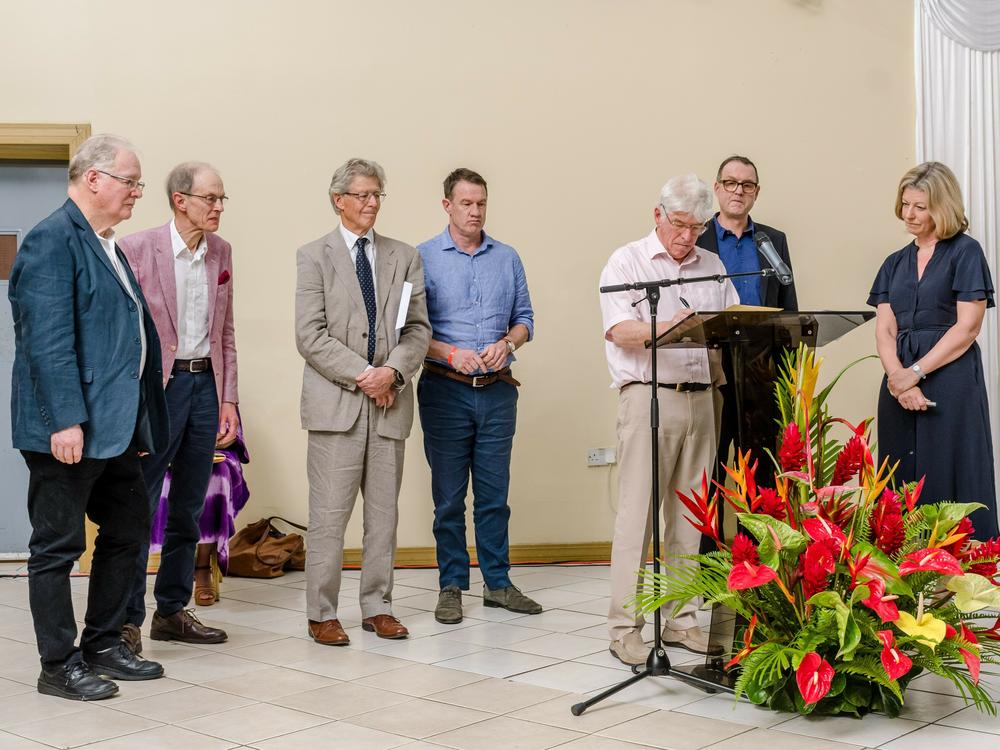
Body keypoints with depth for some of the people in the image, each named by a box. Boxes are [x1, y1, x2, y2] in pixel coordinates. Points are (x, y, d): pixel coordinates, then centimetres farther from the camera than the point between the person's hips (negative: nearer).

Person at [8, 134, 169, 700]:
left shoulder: (107, 244, 16)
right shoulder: (53, 240, -13)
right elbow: (49, 339, -21)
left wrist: (140, 420, 19)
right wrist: (65, 420, -25)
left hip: (116, 423, 10)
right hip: (70, 429, -10)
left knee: (129, 532, 16)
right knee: (59, 547, 2)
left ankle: (103, 644, 29)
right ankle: (59, 666, 13)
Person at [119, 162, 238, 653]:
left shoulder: (221, 252, 9)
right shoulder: (137, 249, -9)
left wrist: (228, 400, 9)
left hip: (206, 384, 6)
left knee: (188, 509, 13)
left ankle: (172, 611, 24)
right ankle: (126, 619, 9)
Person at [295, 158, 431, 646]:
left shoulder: (404, 257, 13)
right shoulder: (315, 256, 3)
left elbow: (418, 328, 8)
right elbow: (310, 335, -5)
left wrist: (393, 371, -9)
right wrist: (361, 376, -12)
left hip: (390, 401, 4)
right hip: (336, 402, -4)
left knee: (384, 512, 8)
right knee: (329, 513, -3)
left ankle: (378, 607, 17)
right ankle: (322, 614, 6)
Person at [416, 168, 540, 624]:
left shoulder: (507, 258, 9)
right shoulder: (423, 258, -1)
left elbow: (524, 318, 11)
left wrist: (506, 342, -9)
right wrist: (452, 354, -18)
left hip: (497, 389, 3)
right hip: (446, 390, -3)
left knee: (495, 494, 8)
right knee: (449, 497, 4)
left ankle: (498, 583, 17)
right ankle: (451, 587, 13)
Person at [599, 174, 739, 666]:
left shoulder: (712, 266, 17)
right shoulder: (627, 262, 1)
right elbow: (619, 330, -12)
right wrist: (668, 327, -29)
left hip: (701, 399, 5)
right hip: (648, 398, -5)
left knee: (690, 515, 8)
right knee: (637, 514, -5)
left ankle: (679, 619, 16)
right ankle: (624, 627, 0)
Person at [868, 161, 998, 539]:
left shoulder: (965, 253, 0)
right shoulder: (895, 263, 16)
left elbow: (967, 328, -8)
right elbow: (884, 332, 6)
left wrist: (915, 373, -12)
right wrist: (898, 378, -11)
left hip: (951, 383, -5)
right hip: (901, 384, 5)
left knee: (950, 481, -4)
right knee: (903, 483, 4)